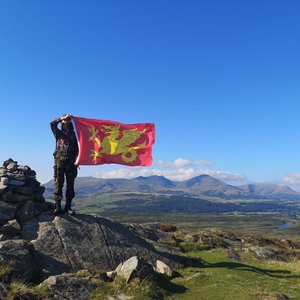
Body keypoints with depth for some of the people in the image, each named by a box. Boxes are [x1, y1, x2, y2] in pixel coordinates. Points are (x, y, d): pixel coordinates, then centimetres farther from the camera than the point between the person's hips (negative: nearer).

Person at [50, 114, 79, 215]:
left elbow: (77, 148, 11)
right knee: (58, 184, -5)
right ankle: (58, 207, -3)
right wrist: (63, 117, 1)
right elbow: (52, 124, 2)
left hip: (71, 162, 1)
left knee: (70, 185, -1)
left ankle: (68, 207, 4)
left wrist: (76, 159, -2)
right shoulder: (59, 133, 16)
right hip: (59, 161, -1)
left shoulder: (74, 135, 16)